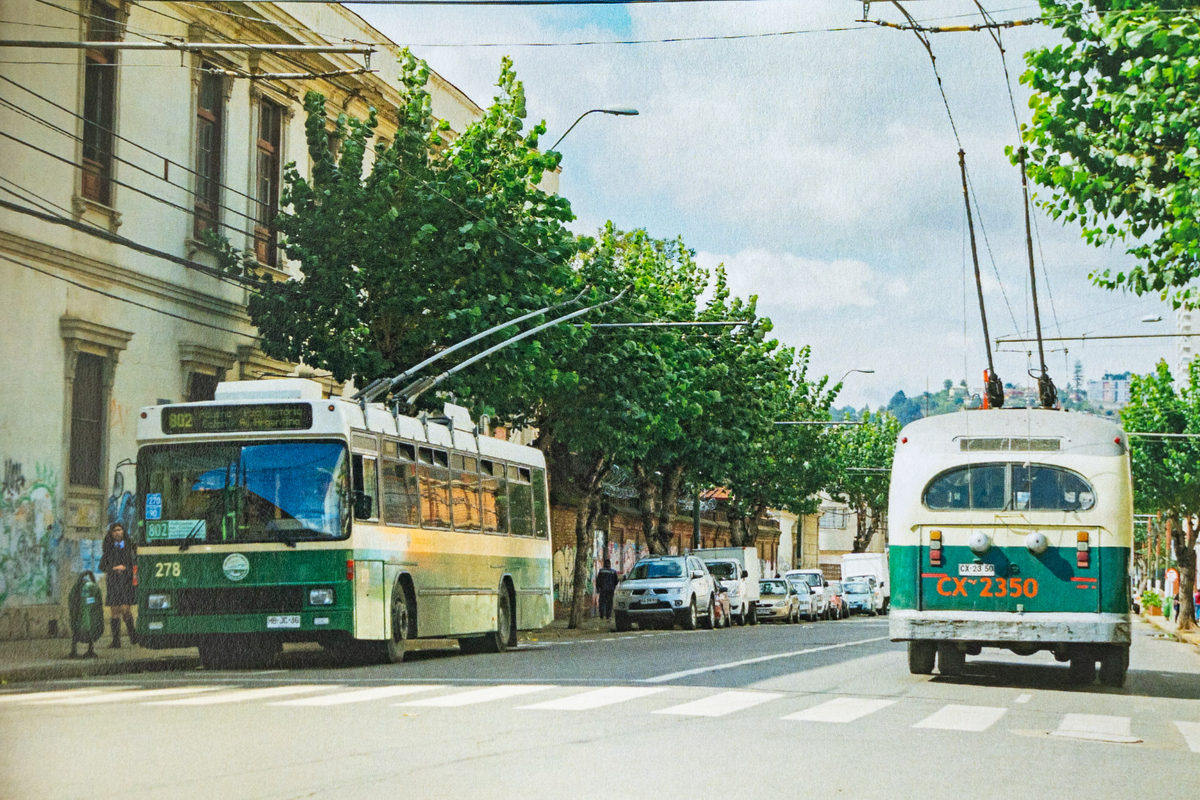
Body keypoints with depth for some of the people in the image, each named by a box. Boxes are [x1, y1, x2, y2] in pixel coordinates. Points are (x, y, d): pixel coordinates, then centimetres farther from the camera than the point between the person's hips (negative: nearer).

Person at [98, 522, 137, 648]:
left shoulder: (130, 546, 10)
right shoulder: (108, 548, 14)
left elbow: (136, 563, 8)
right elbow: (102, 566, 12)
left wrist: (125, 568, -7)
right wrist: (113, 569, -4)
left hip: (127, 582, -2)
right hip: (113, 584, 2)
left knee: (126, 610, -10)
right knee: (114, 611, -2)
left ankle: (133, 636, 6)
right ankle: (116, 641, -1)